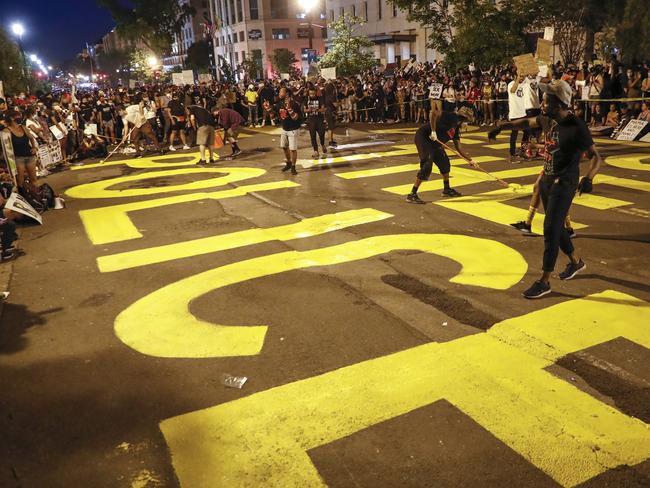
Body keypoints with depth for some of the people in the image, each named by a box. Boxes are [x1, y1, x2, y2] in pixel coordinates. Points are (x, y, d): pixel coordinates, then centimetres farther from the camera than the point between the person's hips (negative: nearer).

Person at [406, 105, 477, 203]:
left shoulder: (456, 128, 13)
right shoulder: (450, 116, -13)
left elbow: (458, 148, 18)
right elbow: (433, 113, -28)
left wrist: (470, 159, 16)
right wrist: (433, 131, -31)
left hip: (435, 143, 10)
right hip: (423, 137, -10)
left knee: (445, 163, 16)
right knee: (427, 167, -18)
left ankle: (447, 189, 33)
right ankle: (412, 195, -15)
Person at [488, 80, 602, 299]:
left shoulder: (576, 127, -21)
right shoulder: (548, 119, 0)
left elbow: (596, 157, -21)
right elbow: (528, 122, 21)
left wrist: (588, 178, -38)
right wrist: (502, 126, 24)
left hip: (564, 185, -8)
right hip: (546, 180, 8)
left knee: (550, 230, -8)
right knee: (556, 227, 19)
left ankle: (544, 281, 0)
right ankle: (576, 262, 41)